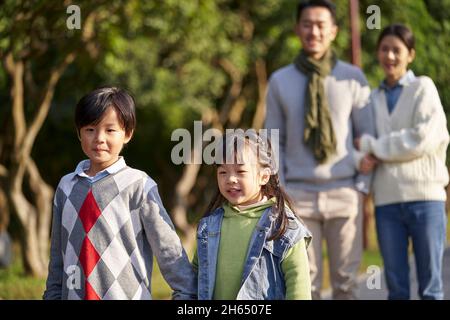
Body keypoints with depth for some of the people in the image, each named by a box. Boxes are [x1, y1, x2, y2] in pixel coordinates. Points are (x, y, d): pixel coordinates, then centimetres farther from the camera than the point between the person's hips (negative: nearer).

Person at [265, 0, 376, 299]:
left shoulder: (353, 78, 2)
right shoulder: (280, 81, 4)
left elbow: (369, 139, 4)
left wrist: (363, 186, -5)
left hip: (344, 195, 0)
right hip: (299, 196, 0)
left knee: (346, 281, 3)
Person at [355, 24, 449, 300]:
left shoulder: (423, 87, 4)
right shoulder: (373, 99, 15)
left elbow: (426, 137, -10)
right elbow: (359, 144, 11)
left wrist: (372, 145, -6)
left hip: (425, 196, -3)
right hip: (387, 200, 3)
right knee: (397, 288, 4)